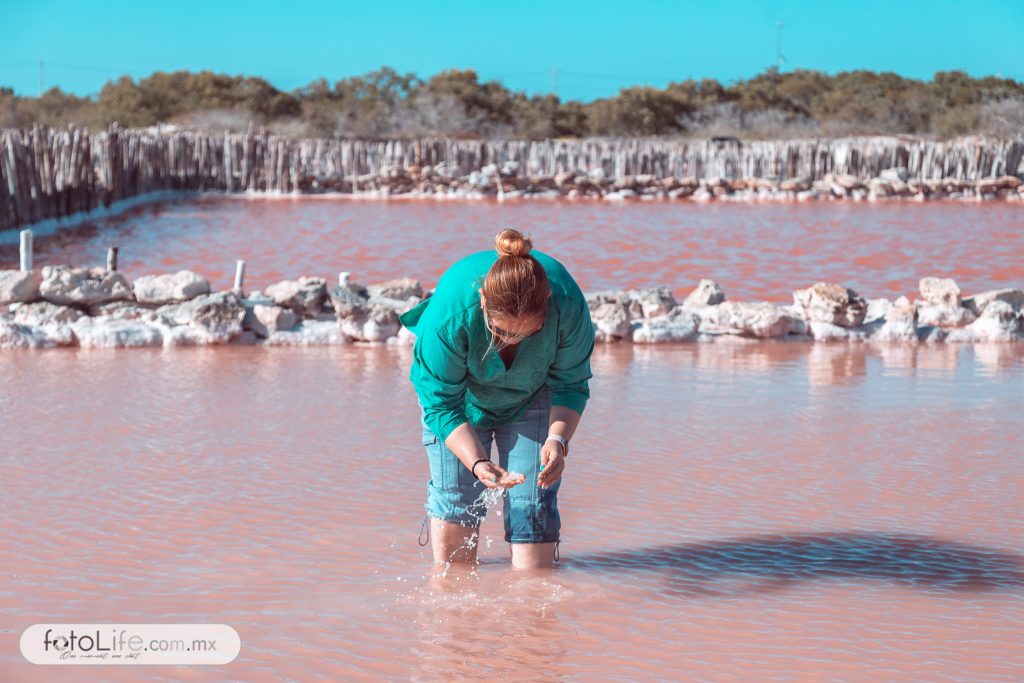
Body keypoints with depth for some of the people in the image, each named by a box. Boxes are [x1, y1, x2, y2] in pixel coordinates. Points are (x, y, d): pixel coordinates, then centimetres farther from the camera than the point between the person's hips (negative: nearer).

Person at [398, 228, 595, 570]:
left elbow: (571, 385, -18)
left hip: (533, 397, 1)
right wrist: (477, 462, -42)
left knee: (533, 501, -7)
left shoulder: (568, 305, -36)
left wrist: (558, 439, -36)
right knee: (453, 495, -3)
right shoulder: (449, 312, -40)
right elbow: (441, 403, -28)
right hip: (460, 393, -1)